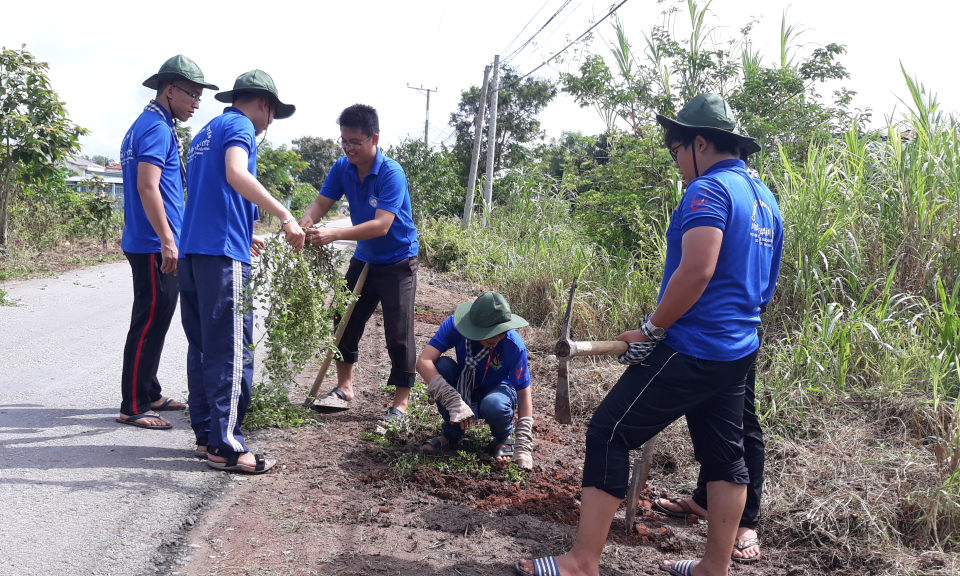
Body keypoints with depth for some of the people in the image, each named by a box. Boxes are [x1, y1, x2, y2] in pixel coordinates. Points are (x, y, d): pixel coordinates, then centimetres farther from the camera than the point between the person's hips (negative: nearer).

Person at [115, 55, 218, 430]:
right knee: (149, 325, -5)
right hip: (155, 246, -10)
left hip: (151, 245, 10)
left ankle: (149, 395, 26)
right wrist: (167, 241, -25)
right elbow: (147, 187, -23)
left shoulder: (145, 126, 19)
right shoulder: (157, 128, -13)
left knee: (153, 324, 16)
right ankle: (133, 407, 2)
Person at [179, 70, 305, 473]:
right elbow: (236, 175, -23)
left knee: (202, 346, 11)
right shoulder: (239, 126, -2)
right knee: (232, 350, -8)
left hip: (192, 250, 10)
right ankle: (226, 446, -7)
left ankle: (206, 435, 16)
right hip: (222, 252, -10)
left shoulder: (205, 133, 26)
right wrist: (285, 217, -27)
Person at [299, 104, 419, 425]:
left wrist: (334, 235, -43)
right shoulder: (342, 168, -5)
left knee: (398, 333, -6)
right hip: (365, 259, 7)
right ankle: (344, 388, 26)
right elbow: (321, 203, -10)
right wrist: (304, 224, -33)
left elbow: (381, 225, -34)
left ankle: (400, 404, 5)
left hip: (398, 262, -7)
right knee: (346, 321, 10)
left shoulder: (391, 174, -26)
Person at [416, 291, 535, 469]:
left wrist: (523, 446, -29)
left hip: (498, 389, -2)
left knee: (494, 405, -38)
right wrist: (454, 401, -45)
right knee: (442, 366, -29)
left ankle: (503, 439, 1)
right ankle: (451, 433, -5)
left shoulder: (514, 346, -30)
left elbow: (524, 394, -23)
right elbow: (423, 361, -36)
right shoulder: (455, 325, -28)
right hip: (464, 389, 2)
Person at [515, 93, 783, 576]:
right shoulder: (764, 199, 16)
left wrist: (651, 331, -18)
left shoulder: (708, 190, -13)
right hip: (738, 351, 10)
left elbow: (697, 270, -26)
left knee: (609, 433, -5)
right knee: (723, 453, 14)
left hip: (691, 350, -10)